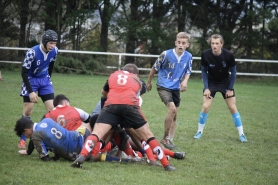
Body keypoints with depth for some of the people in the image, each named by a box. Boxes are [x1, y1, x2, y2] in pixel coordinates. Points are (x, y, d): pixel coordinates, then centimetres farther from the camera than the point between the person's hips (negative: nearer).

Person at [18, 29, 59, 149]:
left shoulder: (54, 51, -13)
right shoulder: (32, 52, -29)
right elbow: (24, 72, -23)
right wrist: (31, 91, -26)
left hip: (45, 80, 5)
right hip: (31, 80, -5)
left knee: (51, 109, -5)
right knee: (28, 110, -4)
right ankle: (22, 140, 8)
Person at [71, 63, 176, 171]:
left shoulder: (113, 75, 33)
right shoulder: (136, 79, 30)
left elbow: (104, 93, 47)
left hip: (111, 104, 0)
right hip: (130, 104, 0)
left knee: (96, 134, -7)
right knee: (147, 135, 13)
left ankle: (82, 157, -32)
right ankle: (166, 165, 13)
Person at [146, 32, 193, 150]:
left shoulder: (188, 57, -6)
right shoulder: (166, 54, -17)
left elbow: (188, 72, 7)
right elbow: (155, 68, -2)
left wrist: (185, 81, -14)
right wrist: (149, 82, 10)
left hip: (176, 88, 5)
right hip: (163, 86, -5)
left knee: (174, 115, 10)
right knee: (172, 109, -22)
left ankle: (170, 140, 24)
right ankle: (165, 138, -9)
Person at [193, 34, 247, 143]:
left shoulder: (228, 55, -23)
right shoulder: (205, 55, -21)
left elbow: (233, 72, -9)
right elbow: (204, 71, -7)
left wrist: (230, 89, -9)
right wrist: (206, 88, -12)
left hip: (225, 82, 0)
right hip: (211, 82, 0)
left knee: (232, 108, -2)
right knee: (205, 107, -9)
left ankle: (241, 134, 5)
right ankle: (199, 132, 9)